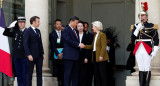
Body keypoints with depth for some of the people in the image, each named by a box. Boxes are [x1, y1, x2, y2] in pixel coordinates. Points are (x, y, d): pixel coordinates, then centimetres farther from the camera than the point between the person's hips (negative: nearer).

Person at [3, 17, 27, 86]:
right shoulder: (15, 32, 9)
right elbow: (5, 33, 15)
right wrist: (9, 27, -1)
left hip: (24, 56, -5)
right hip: (16, 56, 5)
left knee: (25, 74, 0)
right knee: (18, 73, 11)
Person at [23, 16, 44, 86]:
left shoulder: (38, 31, 14)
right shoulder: (28, 31, -8)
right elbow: (25, 44, -13)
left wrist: (42, 53, 12)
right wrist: (29, 55, -20)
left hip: (39, 56, 7)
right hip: (32, 56, -7)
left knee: (39, 72, 7)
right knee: (30, 72, 1)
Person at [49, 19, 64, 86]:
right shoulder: (52, 34, 4)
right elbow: (53, 46, -4)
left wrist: (62, 53, -8)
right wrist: (58, 54, -14)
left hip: (63, 55, 2)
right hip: (55, 56, -2)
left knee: (62, 72, -1)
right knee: (56, 72, -3)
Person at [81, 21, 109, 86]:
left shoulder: (102, 35, -8)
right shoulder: (95, 35, 17)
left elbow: (103, 46, -16)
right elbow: (92, 46, 17)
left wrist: (101, 56, -22)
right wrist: (84, 46, 8)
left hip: (101, 58, -9)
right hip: (95, 57, 9)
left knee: (102, 73, -5)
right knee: (96, 74, 9)